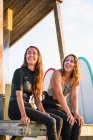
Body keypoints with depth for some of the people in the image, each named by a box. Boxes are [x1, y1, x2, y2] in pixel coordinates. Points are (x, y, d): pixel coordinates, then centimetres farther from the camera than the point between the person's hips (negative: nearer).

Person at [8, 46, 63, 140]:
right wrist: (24, 115, -28)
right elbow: (19, 95, -17)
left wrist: (44, 113, -4)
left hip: (28, 107, 8)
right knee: (50, 121, -24)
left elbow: (37, 99, 12)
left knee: (58, 120, -9)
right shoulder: (19, 72, -4)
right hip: (16, 108, -7)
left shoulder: (37, 75, 17)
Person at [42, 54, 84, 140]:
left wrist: (76, 113, -23)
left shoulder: (75, 79, 4)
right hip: (49, 106, -6)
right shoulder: (57, 73, -15)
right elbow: (59, 94, -25)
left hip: (61, 107, 6)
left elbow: (74, 97, -7)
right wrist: (69, 113, -32)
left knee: (78, 121, -17)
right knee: (67, 120, -28)